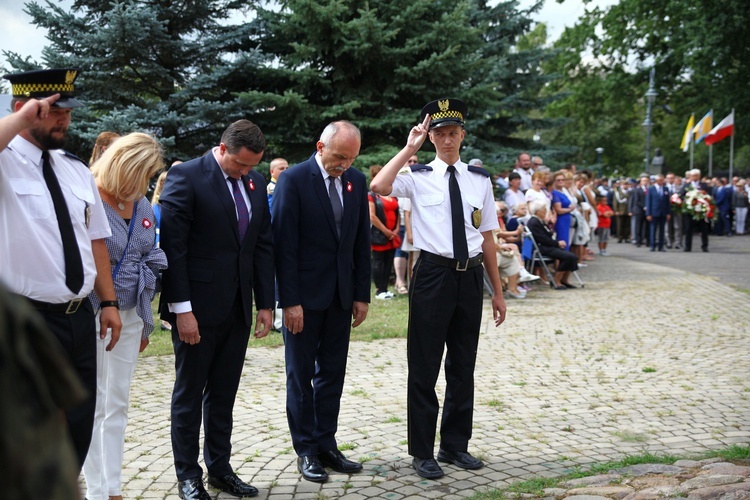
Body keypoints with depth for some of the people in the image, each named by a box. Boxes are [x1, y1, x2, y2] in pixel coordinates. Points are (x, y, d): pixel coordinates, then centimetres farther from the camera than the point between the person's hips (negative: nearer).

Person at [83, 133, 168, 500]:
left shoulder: (143, 206, 7)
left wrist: (146, 320, 15)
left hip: (130, 315, 7)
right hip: (92, 315, -6)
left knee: (118, 405, 12)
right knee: (94, 405, 2)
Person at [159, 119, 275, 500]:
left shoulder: (255, 182, 8)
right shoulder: (186, 177, -11)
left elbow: (263, 246, 11)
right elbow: (173, 246, -14)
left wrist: (265, 304, 7)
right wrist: (182, 309, -17)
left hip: (237, 307, 6)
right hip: (198, 307, -5)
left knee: (224, 393, 14)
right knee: (190, 393, 7)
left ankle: (220, 468, 26)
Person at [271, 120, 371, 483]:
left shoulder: (356, 181, 5)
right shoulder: (294, 180, -11)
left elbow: (361, 241, 8)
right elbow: (284, 245, -13)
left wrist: (362, 294, 5)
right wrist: (290, 301, -16)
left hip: (341, 295, 5)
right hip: (305, 294, -5)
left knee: (333, 373, 10)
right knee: (301, 375, 6)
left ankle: (326, 445, 21)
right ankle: (306, 450, 17)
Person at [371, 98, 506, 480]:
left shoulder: (480, 179, 8)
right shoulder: (418, 177, -3)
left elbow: (487, 238, 10)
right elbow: (378, 187, -26)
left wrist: (497, 291, 11)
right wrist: (410, 148, -19)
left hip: (471, 276, 4)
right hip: (433, 274, -4)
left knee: (463, 365, 14)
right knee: (425, 366, 5)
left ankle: (455, 445, 30)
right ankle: (422, 452, 20)